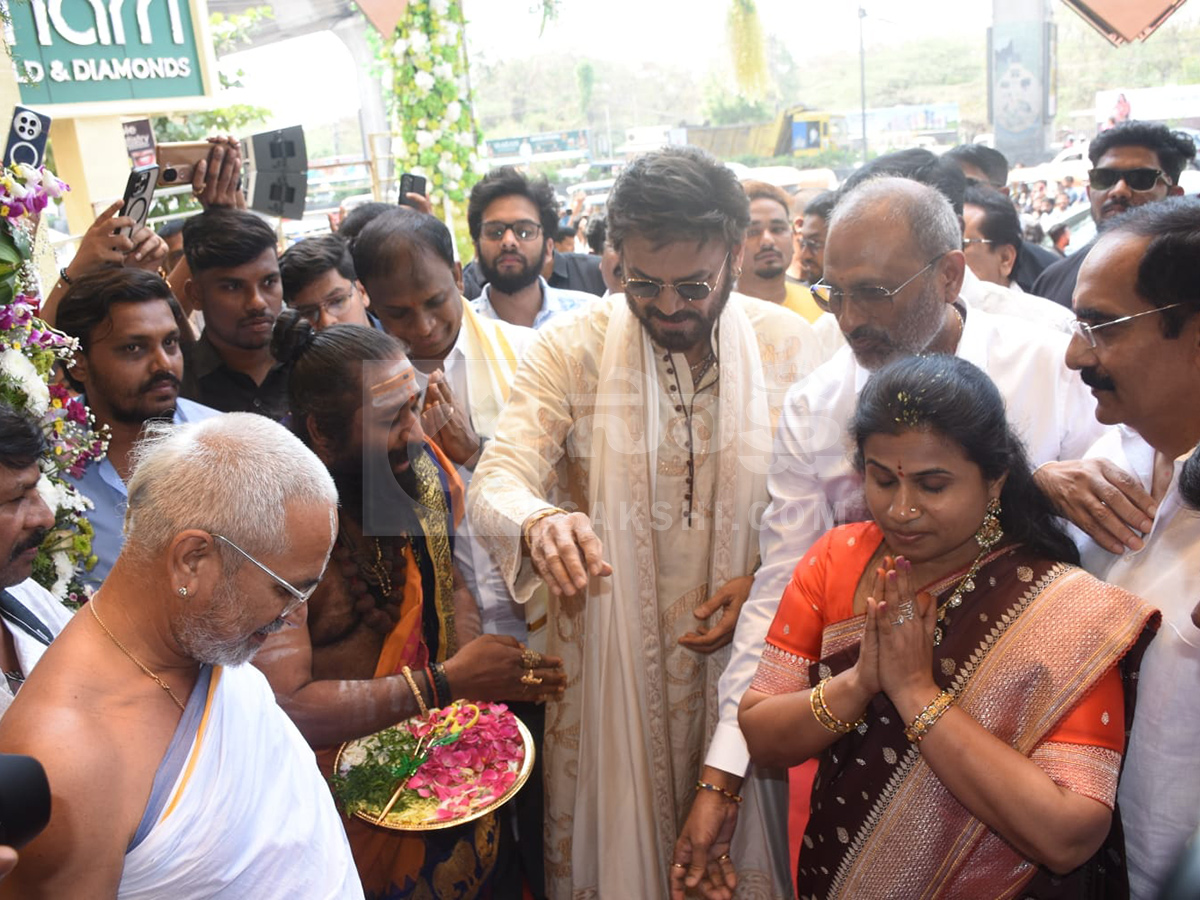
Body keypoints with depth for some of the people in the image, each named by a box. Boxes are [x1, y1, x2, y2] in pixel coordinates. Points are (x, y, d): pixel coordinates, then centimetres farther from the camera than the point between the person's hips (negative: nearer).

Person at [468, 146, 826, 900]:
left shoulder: (790, 345, -3)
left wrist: (768, 581, -14)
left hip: (747, 656, 1)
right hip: (611, 662, -1)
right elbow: (496, 478, -16)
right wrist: (538, 523, -39)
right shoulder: (570, 348, -7)